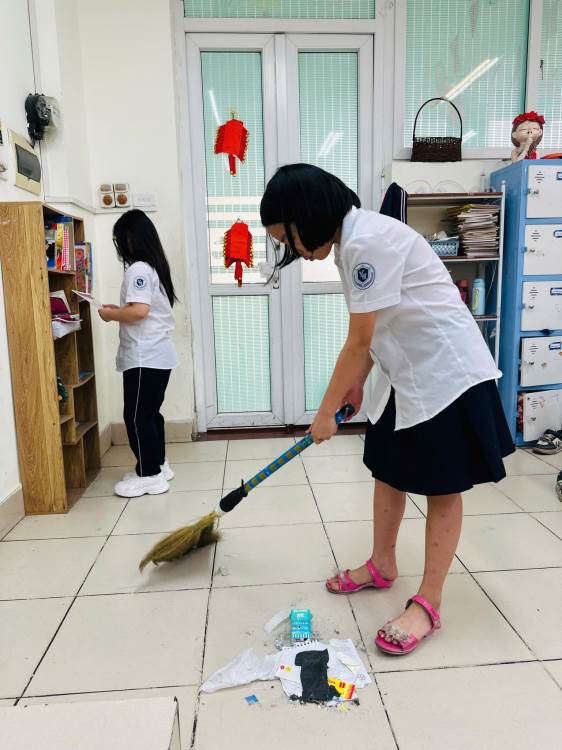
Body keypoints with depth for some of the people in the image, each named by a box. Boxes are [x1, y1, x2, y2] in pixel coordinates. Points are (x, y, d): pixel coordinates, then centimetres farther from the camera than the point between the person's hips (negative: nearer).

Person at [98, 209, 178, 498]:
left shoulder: (138, 269, -15)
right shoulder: (154, 266, 15)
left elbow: (139, 311, -26)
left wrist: (111, 315, -10)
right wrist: (119, 310, 13)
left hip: (144, 357, -10)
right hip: (158, 354, 10)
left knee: (136, 416, -1)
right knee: (150, 413, 17)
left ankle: (149, 476, 8)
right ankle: (158, 466, 27)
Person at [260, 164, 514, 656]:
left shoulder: (368, 241, -24)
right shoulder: (352, 241, 6)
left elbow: (358, 342, -21)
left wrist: (326, 412, -11)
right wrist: (356, 383, 11)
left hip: (447, 369, -10)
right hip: (406, 370, 10)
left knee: (442, 487, 2)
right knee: (387, 469, 16)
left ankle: (428, 604, 15)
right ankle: (382, 565, 35)